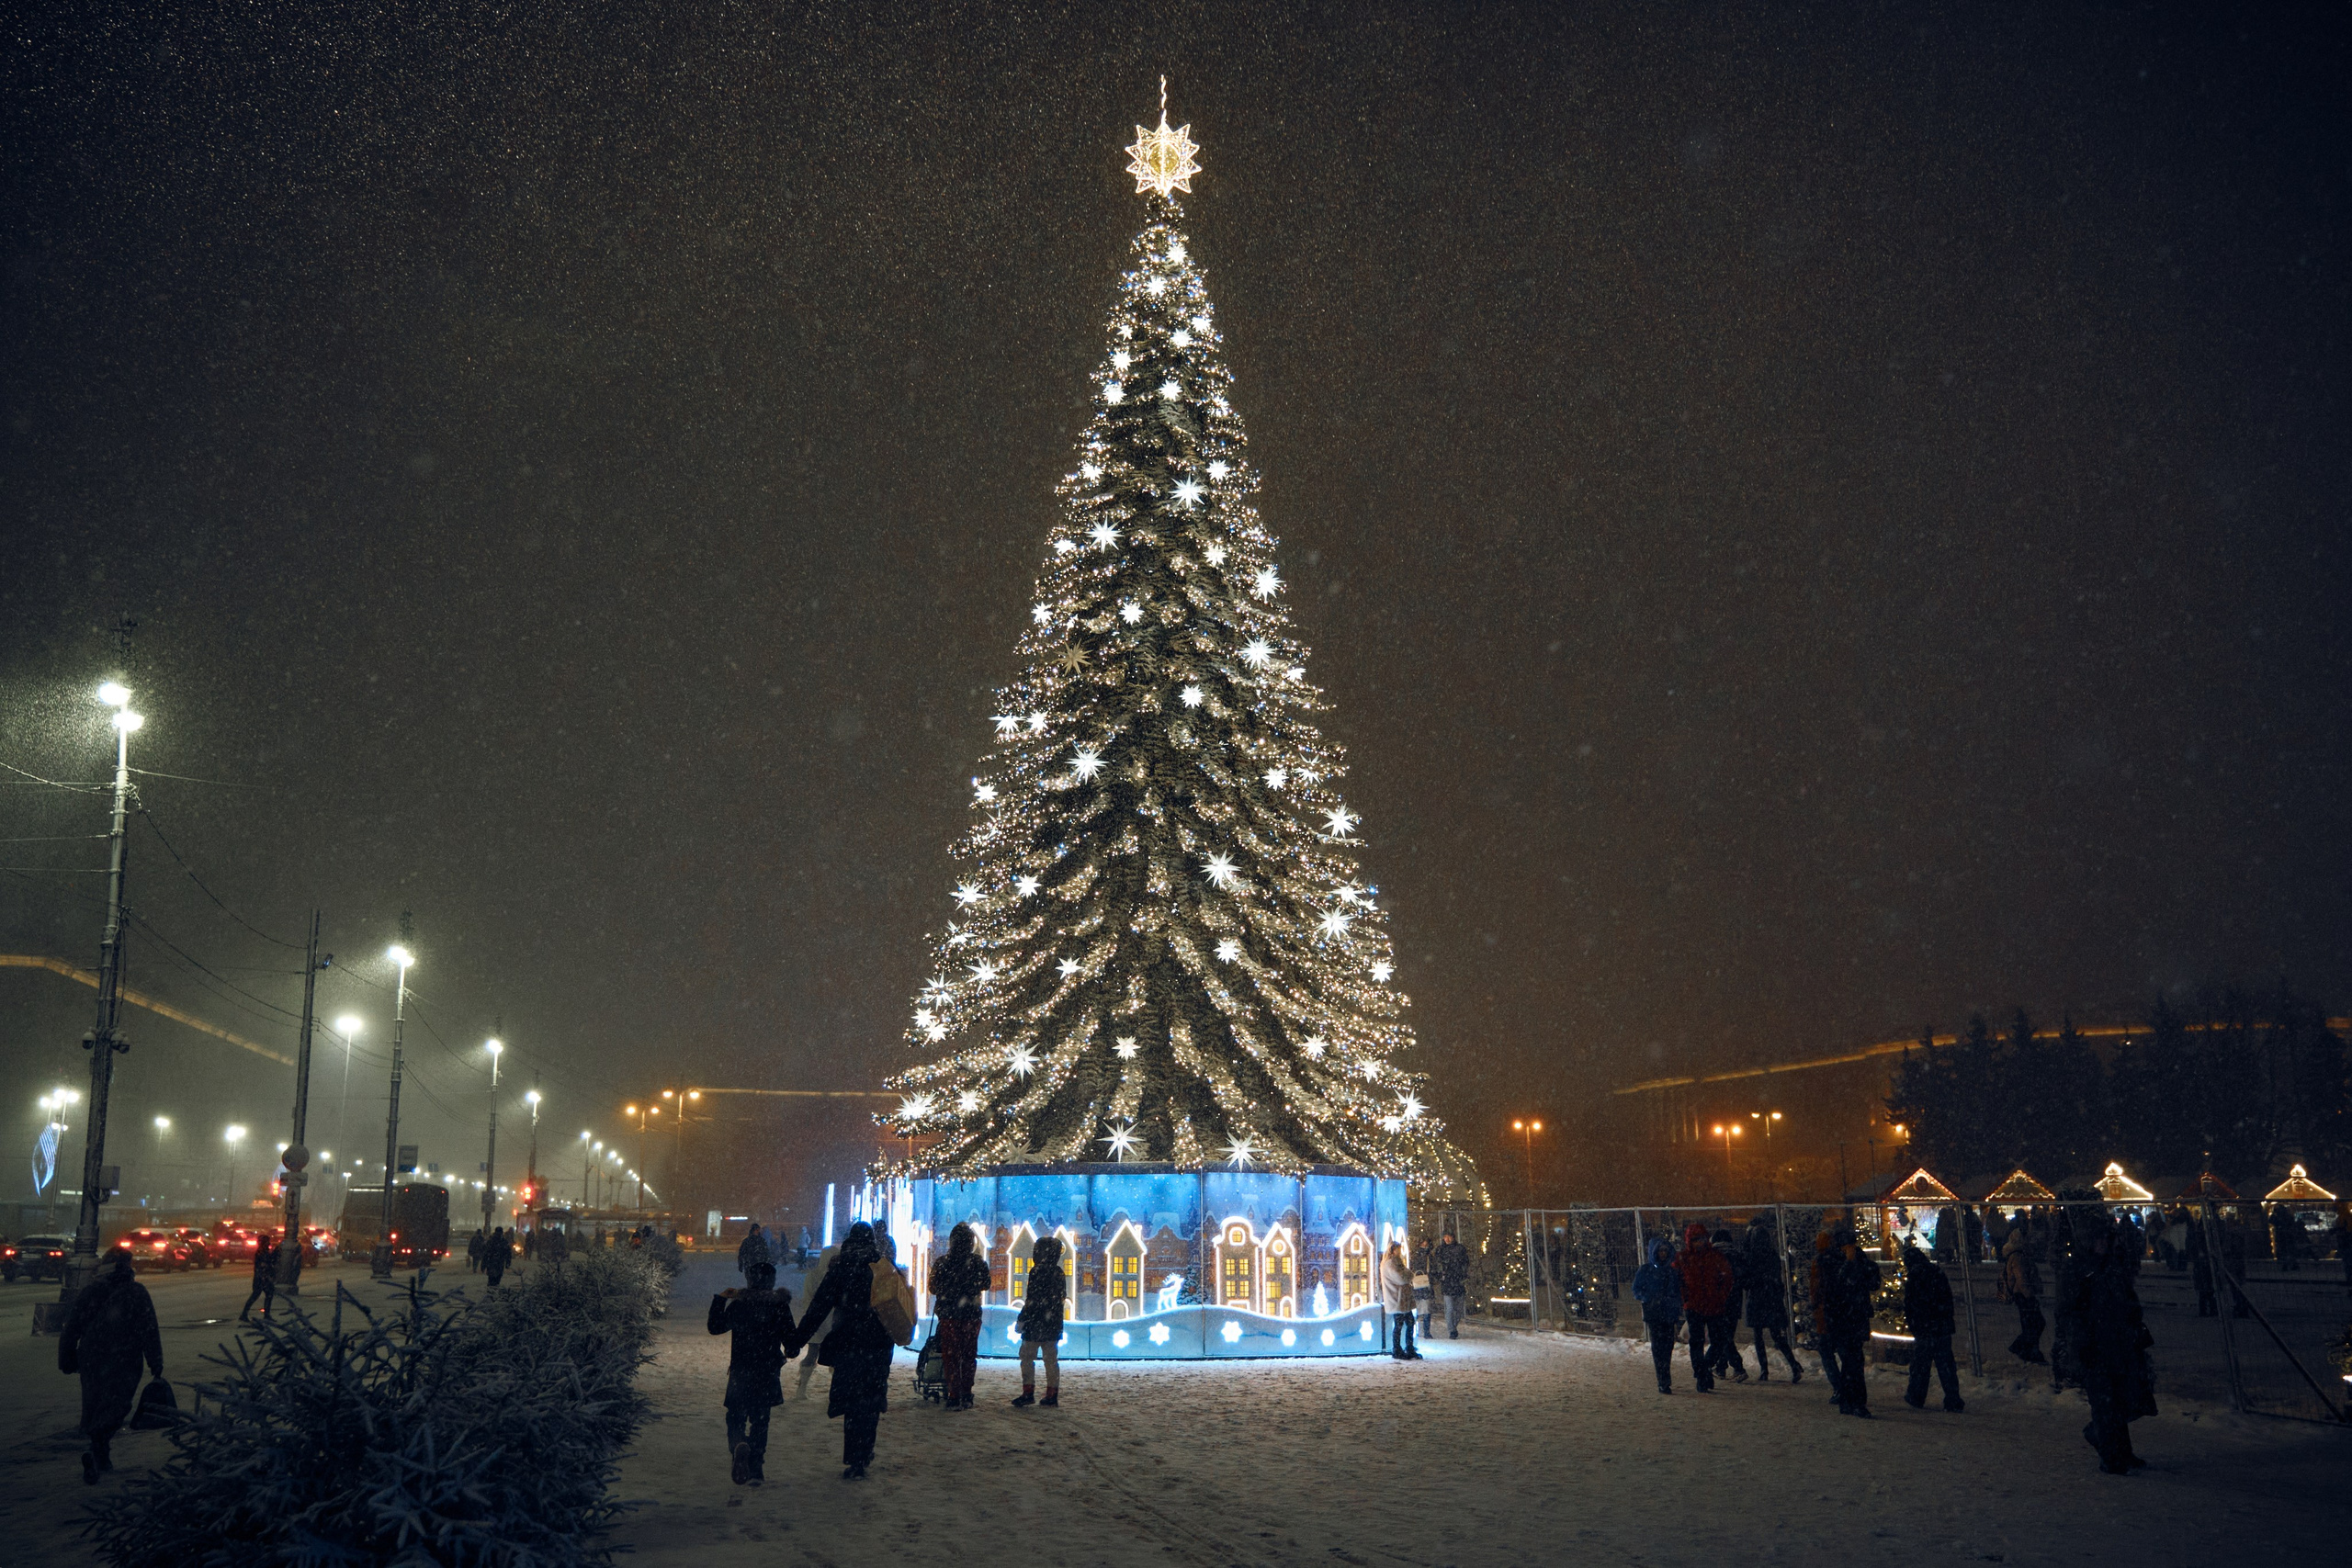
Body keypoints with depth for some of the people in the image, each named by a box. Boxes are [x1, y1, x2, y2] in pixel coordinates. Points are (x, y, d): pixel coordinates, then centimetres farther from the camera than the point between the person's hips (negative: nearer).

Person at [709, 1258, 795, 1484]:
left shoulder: (738, 1304, -6)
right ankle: (756, 1467, 16)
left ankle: (739, 1445, -26)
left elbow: (715, 1327, 7)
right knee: (760, 1419, 15)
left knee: (735, 1417, 6)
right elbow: (791, 1339, 0)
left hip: (740, 1374, -1)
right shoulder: (780, 1305, -5)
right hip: (768, 1374, 1)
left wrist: (720, 1299, 13)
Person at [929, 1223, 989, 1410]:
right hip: (972, 1315, 1)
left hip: (948, 1315, -1)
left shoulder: (942, 1263, -7)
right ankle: (966, 1396, 13)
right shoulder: (978, 1263, -5)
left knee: (951, 1355, 4)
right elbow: (985, 1286, 9)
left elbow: (933, 1288, 2)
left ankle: (954, 1396, -2)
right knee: (969, 1354, 12)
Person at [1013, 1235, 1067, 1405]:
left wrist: (1021, 1319, -9)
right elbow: (1063, 1299, 15)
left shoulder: (1037, 1271, -12)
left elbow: (1032, 1300, -15)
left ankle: (1028, 1393, -3)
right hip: (1054, 1324, 7)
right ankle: (1052, 1395, 8)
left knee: (1027, 1356, 1)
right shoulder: (1059, 1273, 10)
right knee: (1051, 1359, 8)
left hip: (1036, 1323, -7)